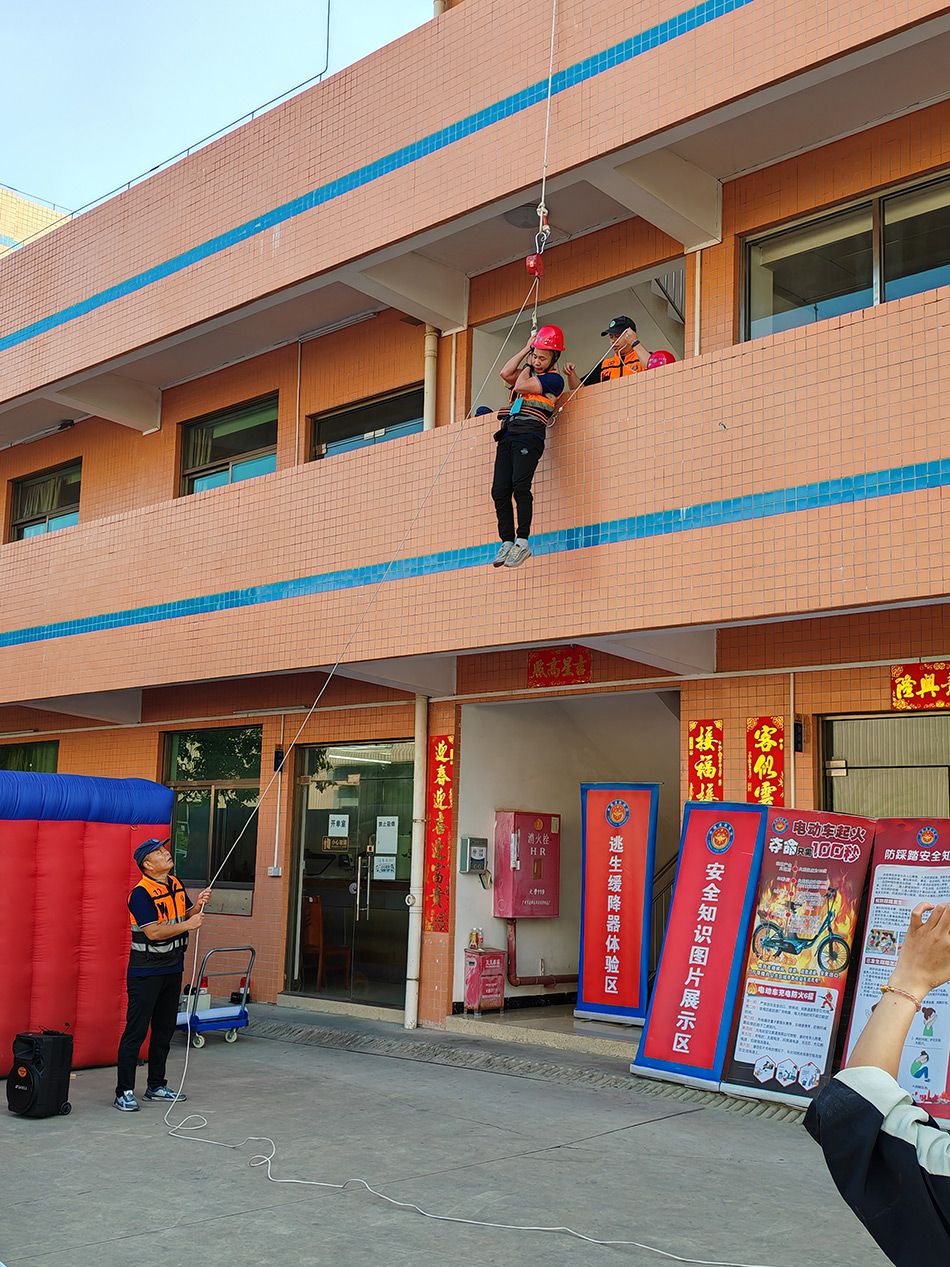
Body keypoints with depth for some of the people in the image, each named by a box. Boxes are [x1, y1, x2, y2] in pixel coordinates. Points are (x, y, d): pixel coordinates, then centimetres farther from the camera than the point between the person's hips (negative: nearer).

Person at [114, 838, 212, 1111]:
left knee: (165, 1029, 15)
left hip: (172, 969, 8)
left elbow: (187, 916, 16)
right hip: (146, 973, -8)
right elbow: (154, 932, -23)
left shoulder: (175, 885, 9)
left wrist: (198, 904, -4)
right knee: (136, 1031, -5)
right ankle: (124, 1092, 1)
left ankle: (156, 1086, 25)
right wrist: (188, 924, -20)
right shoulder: (141, 893, -17)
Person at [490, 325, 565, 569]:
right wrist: (526, 349, 12)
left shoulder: (554, 380, 2)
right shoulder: (528, 373, 25)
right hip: (508, 434, 7)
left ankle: (522, 543, -22)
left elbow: (520, 385, -7)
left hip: (529, 434, -7)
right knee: (500, 490, -5)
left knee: (520, 485, -24)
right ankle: (507, 543, -4)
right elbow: (506, 374, 5)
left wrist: (528, 368, 11)